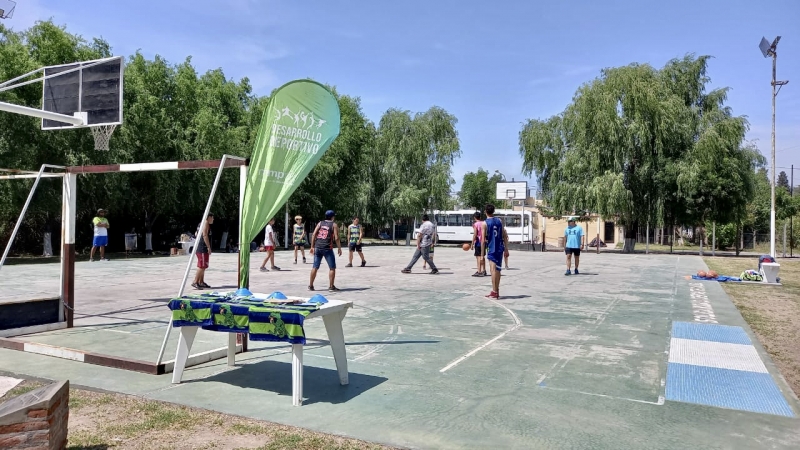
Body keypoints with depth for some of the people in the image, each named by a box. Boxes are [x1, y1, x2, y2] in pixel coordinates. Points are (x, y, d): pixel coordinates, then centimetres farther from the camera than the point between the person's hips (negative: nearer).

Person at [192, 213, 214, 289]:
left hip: (199, 248, 11)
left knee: (203, 267, 13)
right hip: (203, 249, -11)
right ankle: (195, 282, -12)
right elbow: (205, 235, -19)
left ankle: (201, 282, 16)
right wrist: (209, 247, -19)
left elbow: (197, 234, 27)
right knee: (202, 266, -11)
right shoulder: (206, 224, -10)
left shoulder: (201, 224, 21)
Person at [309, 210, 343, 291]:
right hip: (327, 248, -4)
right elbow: (336, 238, -7)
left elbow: (313, 235, 5)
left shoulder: (320, 223, 13)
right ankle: (331, 286, 4)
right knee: (332, 267, 5)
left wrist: (312, 247, 8)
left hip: (317, 248, 5)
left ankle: (310, 285, 14)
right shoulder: (334, 225, 2)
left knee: (315, 267, 10)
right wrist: (339, 248, 2)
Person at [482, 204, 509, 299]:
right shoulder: (499, 221, 7)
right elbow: (505, 236, 7)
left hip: (491, 249, -5)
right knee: (497, 270, 14)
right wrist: (506, 249, 12)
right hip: (500, 248, 5)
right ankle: (496, 291, 23)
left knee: (493, 270, -5)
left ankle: (494, 292, -7)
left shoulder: (485, 223, -7)